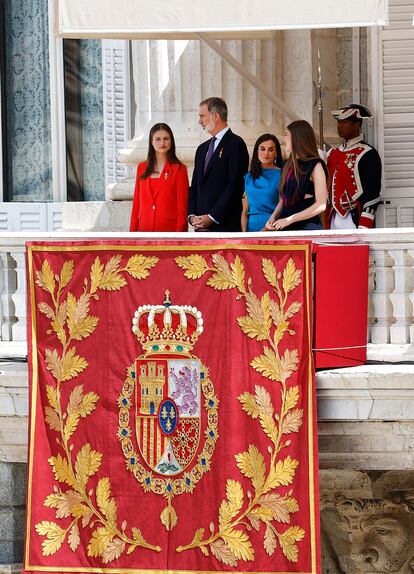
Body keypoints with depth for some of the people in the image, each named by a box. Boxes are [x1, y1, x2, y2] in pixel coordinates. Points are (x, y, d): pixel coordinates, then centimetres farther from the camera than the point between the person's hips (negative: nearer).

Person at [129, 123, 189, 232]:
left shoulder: (179, 169, 0)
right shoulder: (142, 168, 12)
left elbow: (183, 206, -2)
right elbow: (136, 203, 14)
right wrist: (133, 231, 7)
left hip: (170, 228, -3)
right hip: (145, 228, 3)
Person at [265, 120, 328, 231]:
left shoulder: (315, 165, -5)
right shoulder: (289, 165, 17)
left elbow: (321, 205, -13)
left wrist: (289, 220, -14)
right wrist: (273, 217, 2)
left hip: (307, 225, -6)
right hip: (286, 227, 6)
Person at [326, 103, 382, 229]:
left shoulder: (367, 154, -8)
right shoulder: (333, 154, 16)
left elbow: (372, 195, -13)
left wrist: (363, 229, -19)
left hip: (354, 223, -8)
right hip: (333, 222, 8)